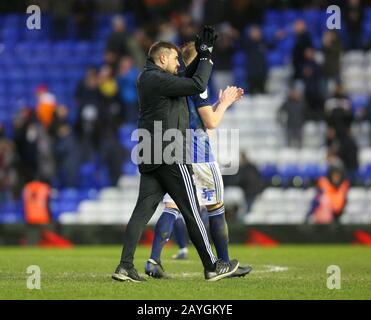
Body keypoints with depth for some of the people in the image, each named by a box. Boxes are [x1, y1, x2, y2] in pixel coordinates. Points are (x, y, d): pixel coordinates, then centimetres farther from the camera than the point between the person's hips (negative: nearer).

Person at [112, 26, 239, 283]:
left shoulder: (148, 79, 17)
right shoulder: (158, 80, -13)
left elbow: (187, 80, 25)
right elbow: (198, 85, -17)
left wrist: (202, 56, 17)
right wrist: (206, 57, -5)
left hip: (151, 157, 9)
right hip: (171, 156, -9)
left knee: (143, 209, 2)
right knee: (192, 211, -2)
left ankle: (125, 266, -7)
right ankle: (212, 266, 5)